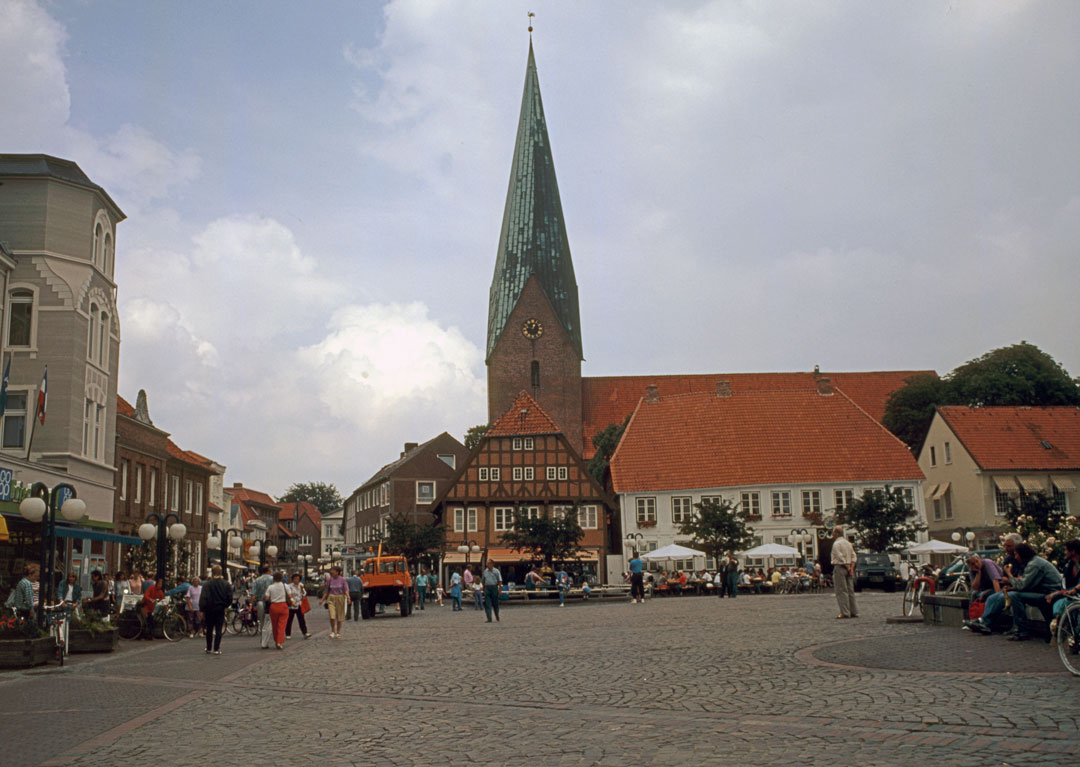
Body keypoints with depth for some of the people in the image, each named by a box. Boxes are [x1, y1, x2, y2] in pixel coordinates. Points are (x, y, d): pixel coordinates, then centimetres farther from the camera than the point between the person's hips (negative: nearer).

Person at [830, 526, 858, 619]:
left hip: (840, 567, -8)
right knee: (850, 590, 10)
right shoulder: (848, 543, 16)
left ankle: (845, 612, -11)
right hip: (849, 568, 8)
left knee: (841, 591, -6)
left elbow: (840, 557, -15)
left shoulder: (836, 543, -9)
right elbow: (853, 556, 10)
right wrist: (851, 567, 0)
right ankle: (854, 612, 10)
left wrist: (848, 568, -9)